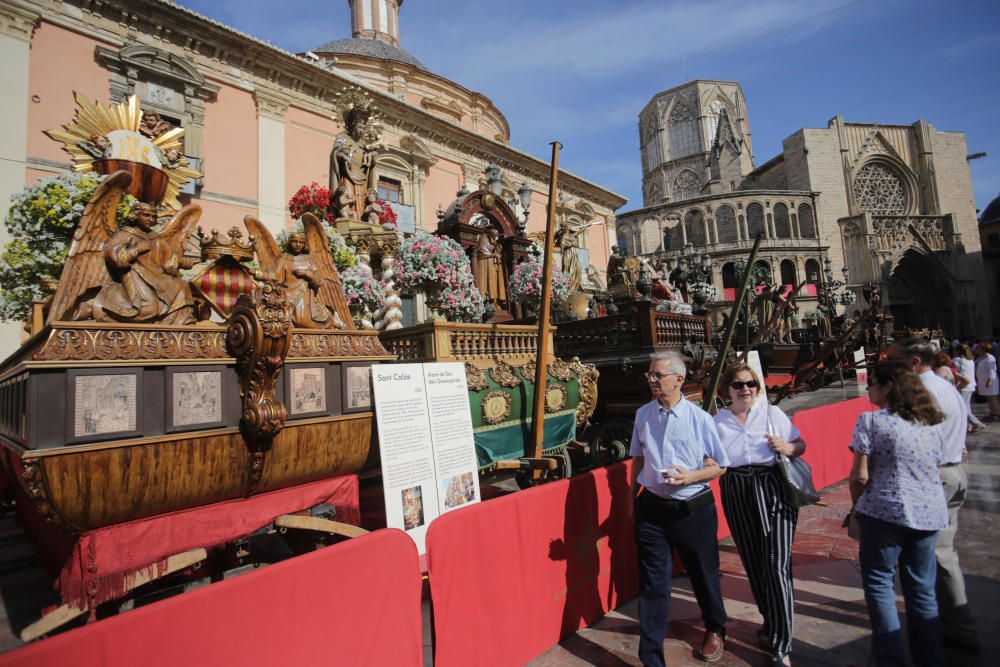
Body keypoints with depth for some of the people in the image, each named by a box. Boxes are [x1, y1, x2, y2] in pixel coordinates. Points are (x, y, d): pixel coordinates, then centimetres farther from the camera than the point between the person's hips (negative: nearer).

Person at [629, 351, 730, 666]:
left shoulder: (699, 418, -13)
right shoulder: (643, 415, -4)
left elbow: (720, 466, -4)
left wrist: (691, 476, -21)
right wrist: (634, 497, 13)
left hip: (693, 509, -1)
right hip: (652, 508, 1)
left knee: (703, 574, 21)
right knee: (652, 582, 6)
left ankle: (715, 631, 53)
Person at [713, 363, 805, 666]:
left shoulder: (772, 413, 0)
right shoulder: (717, 422, 3)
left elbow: (801, 445, 5)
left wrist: (787, 448, -15)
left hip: (774, 488, -2)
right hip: (737, 494, 2)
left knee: (777, 565, -7)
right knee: (753, 563, 13)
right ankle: (772, 623, 37)